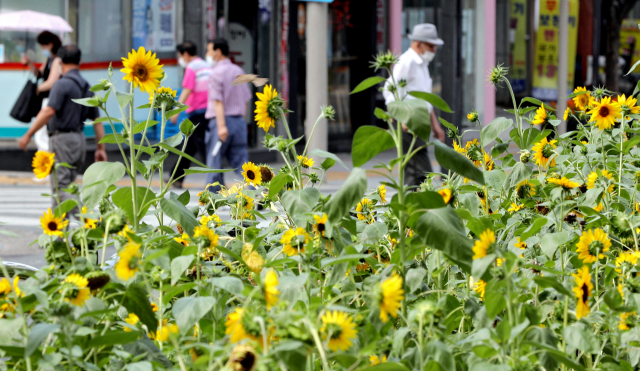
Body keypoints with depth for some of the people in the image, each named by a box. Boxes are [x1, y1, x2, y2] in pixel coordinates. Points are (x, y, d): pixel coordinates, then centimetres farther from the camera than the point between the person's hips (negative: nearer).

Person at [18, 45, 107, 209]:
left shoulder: (63, 84, -13)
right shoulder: (86, 87, 11)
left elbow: (49, 111, -23)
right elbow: (97, 120, 12)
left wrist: (28, 135, -19)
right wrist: (101, 148, 17)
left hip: (62, 139, -8)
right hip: (79, 139, 8)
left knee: (60, 188, -9)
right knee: (66, 186, 16)